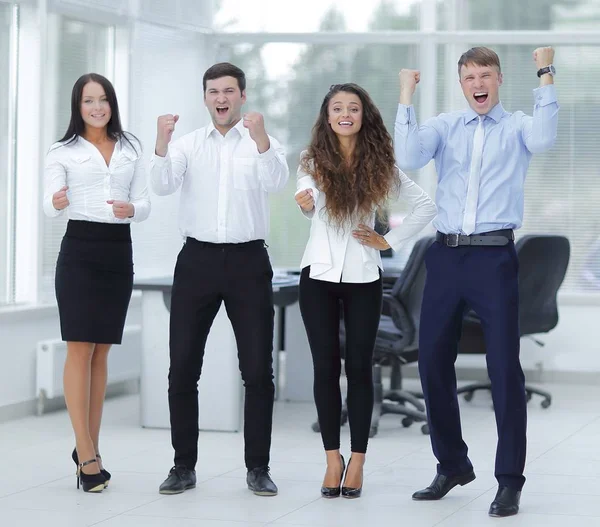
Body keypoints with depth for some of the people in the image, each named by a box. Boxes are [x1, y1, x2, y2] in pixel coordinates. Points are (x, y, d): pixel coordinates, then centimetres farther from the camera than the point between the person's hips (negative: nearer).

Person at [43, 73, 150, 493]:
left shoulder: (131, 149, 11)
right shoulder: (63, 152, 2)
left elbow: (145, 205, 8)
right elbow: (50, 204, -9)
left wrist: (131, 209, -15)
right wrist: (57, 202, -33)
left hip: (119, 252, 4)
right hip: (80, 249, -3)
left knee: (101, 352, 8)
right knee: (80, 349, -7)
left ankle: (89, 448, 16)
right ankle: (87, 455, -5)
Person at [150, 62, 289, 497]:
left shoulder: (262, 143, 4)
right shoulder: (188, 144, 7)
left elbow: (276, 181, -16)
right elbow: (163, 185, -8)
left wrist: (260, 138, -32)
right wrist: (162, 142, -25)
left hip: (248, 261, -1)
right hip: (198, 260, 1)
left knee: (258, 368, 1)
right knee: (183, 367, 1)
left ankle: (258, 468, 11)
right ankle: (184, 465, 11)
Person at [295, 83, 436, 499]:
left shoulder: (380, 164, 2)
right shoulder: (314, 161, -1)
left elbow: (426, 205, 5)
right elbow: (310, 206, -20)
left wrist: (391, 241, -1)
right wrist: (306, 204, -42)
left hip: (363, 276, 0)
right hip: (320, 274, 0)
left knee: (359, 367, 2)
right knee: (326, 366, 2)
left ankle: (357, 463, 9)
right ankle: (333, 459, 11)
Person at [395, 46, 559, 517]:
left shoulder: (516, 126, 3)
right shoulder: (445, 126, 10)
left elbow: (542, 139, -19)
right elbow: (409, 158, -6)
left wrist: (546, 76, -16)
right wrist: (406, 98, -6)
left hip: (495, 257, -3)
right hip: (447, 255, 4)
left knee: (504, 366, -2)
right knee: (433, 361, 8)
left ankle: (510, 479, 7)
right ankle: (452, 466, 25)